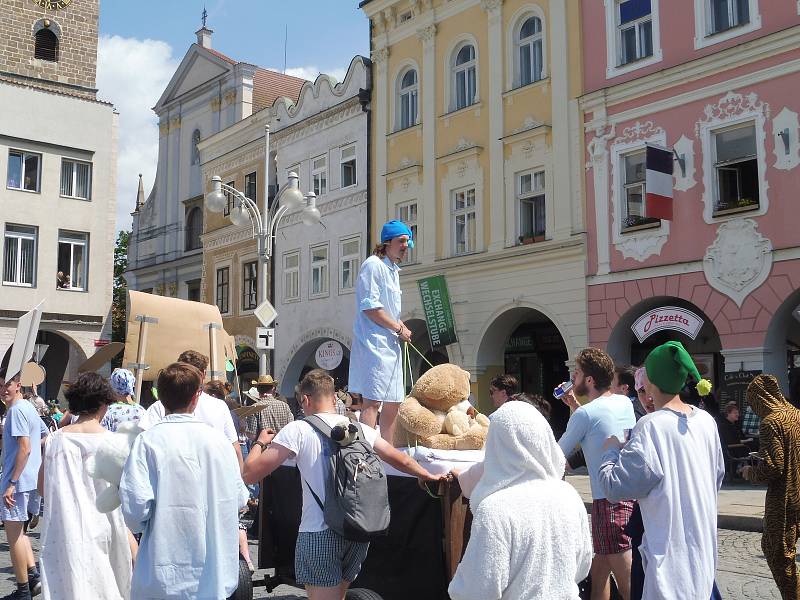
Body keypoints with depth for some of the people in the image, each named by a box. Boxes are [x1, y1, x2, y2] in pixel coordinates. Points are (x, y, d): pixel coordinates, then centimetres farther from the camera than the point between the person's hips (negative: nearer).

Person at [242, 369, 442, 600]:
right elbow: (401, 460, 17)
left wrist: (260, 443, 13)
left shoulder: (298, 430, -5)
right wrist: (427, 476, 36)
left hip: (319, 534, -5)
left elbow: (250, 474, -8)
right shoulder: (360, 429, 9)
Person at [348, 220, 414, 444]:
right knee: (373, 401, -13)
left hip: (390, 345, 10)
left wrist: (402, 328, 8)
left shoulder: (393, 269, 20)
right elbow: (370, 307, -18)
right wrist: (399, 328, -12)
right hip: (374, 343, -10)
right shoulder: (373, 265, -10)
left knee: (393, 402, 12)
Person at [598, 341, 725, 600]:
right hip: (704, 547, 7)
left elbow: (614, 488, -18)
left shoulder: (650, 427, -21)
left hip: (670, 553, -7)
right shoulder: (706, 421, 1)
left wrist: (611, 450, -1)